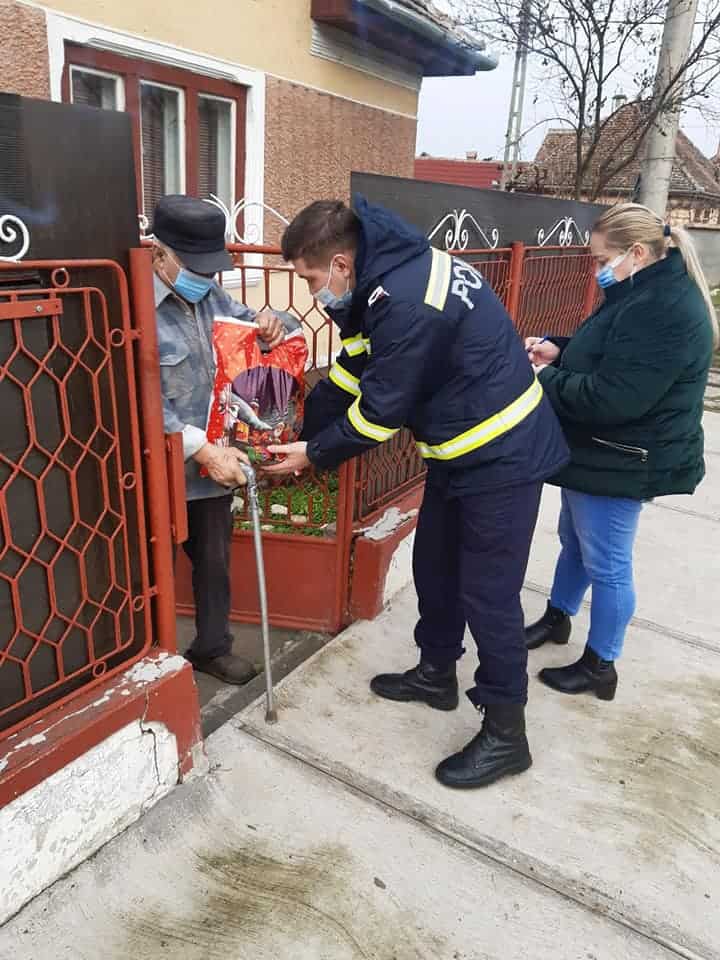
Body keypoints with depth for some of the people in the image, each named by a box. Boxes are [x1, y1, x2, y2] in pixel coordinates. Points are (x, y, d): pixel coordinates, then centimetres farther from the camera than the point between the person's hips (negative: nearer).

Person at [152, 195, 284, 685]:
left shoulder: (210, 294, 5)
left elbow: (244, 322, 22)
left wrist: (266, 322, -3)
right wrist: (205, 451, -24)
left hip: (216, 462, 7)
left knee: (215, 560, 20)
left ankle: (212, 647, 40)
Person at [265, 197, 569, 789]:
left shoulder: (404, 302, -28)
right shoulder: (392, 269, 4)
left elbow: (381, 410, -20)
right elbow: (354, 368, 12)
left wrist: (314, 455, -5)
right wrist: (303, 429, 14)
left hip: (502, 455, -10)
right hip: (462, 448, 10)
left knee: (487, 592, 0)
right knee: (435, 566, 19)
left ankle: (506, 734, 18)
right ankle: (437, 673, 40)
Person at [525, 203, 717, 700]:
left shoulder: (663, 310, -26)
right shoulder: (648, 293, 8)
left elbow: (611, 398, -32)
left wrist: (547, 380, -17)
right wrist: (559, 350, 2)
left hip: (623, 462, -10)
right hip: (604, 452, 10)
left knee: (606, 563, 4)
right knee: (574, 540, 24)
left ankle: (600, 667, 23)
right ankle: (557, 617, 46)